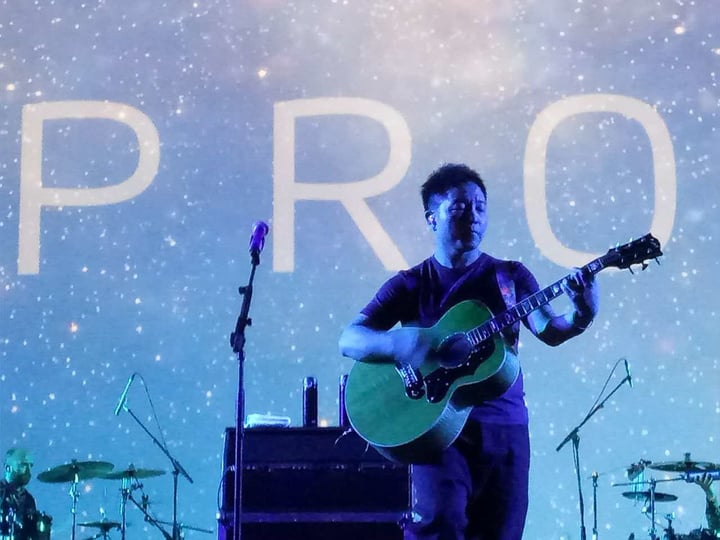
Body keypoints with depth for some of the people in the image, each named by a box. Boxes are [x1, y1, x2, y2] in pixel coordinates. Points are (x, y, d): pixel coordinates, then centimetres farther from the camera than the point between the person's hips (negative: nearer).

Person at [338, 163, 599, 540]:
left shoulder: (511, 276, 11)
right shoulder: (411, 284, 5)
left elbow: (549, 331, -3)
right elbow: (349, 340, -3)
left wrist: (580, 316, -26)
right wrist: (398, 343, -24)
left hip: (506, 429, 3)